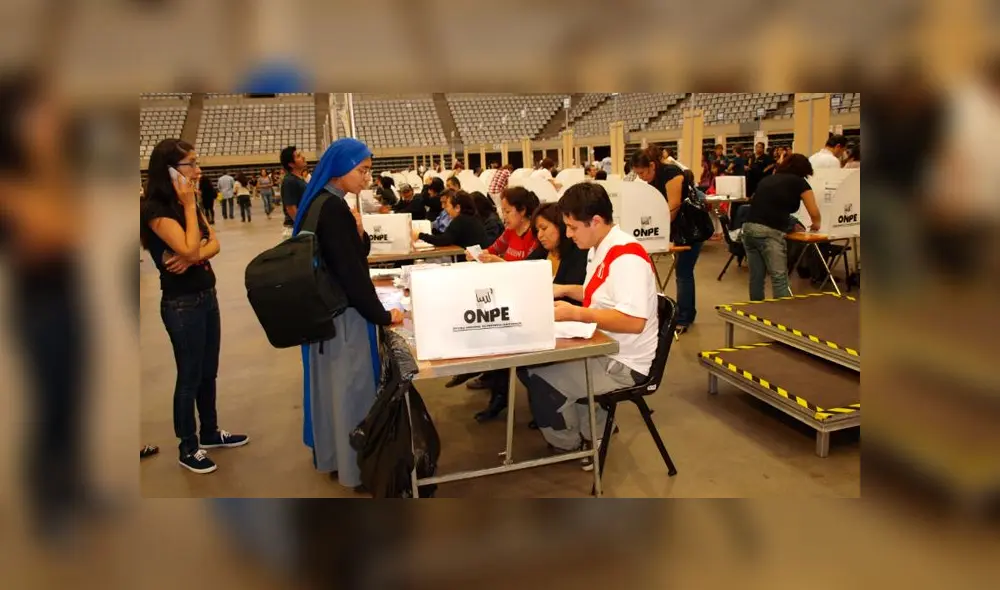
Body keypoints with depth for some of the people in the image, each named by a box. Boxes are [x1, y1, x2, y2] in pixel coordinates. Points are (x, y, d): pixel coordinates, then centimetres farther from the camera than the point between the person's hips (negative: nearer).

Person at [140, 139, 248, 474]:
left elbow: (213, 244, 2)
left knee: (208, 372, 18)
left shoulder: (186, 203, 9)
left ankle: (210, 432, 34)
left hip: (207, 295, 8)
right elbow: (189, 249, -27)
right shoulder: (155, 209, -17)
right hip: (181, 304, -8)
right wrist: (189, 204, -19)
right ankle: (188, 447, 19)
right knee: (189, 376, 4)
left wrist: (192, 256, -19)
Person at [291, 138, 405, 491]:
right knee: (351, 386, 3)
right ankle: (354, 467, 17)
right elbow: (350, 272, -21)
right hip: (343, 314, -10)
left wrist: (359, 231, 0)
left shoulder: (321, 204, 8)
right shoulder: (334, 210, -22)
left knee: (330, 383, 19)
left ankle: (329, 455, 35)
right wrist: (382, 316, -15)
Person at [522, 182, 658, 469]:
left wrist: (575, 314, -29)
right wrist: (565, 290, 9)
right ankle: (585, 433, 17)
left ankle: (573, 447, 11)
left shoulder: (626, 256, -23)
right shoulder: (599, 248, 7)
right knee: (528, 362, 11)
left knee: (540, 381, -16)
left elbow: (634, 322, -32)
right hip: (602, 350, 10)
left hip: (623, 363, -10)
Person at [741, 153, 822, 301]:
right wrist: (815, 225, 31)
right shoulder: (798, 182, 9)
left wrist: (787, 223, 37)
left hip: (749, 228, 6)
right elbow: (814, 213, 9)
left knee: (756, 277, 12)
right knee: (779, 278, -2)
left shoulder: (767, 179, 25)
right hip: (769, 232, -6)